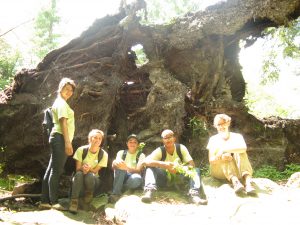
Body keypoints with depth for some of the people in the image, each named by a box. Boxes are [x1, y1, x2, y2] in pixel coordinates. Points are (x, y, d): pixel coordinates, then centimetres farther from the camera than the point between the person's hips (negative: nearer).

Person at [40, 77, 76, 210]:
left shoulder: (60, 102, 23)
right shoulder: (62, 103, -8)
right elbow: (63, 123, -17)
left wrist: (67, 141, 18)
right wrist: (68, 142, -22)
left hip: (58, 138, 10)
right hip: (60, 138, -10)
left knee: (51, 169, 9)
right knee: (56, 170, -7)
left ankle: (45, 201, 15)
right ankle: (54, 202, -3)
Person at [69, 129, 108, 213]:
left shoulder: (103, 154, -10)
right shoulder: (81, 150, -10)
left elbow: (95, 171, -7)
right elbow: (78, 169, -9)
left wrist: (89, 169, -30)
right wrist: (83, 168, -33)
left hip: (93, 179, 0)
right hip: (80, 179, 0)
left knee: (90, 175, -35)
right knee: (79, 174, -35)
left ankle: (89, 193, -6)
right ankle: (74, 201, -31)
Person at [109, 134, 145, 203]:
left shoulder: (141, 155, 3)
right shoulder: (121, 152, 8)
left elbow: (138, 170, -15)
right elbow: (113, 167, -9)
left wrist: (127, 168, -37)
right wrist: (115, 163, -36)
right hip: (121, 177, 2)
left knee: (137, 179, -38)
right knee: (120, 165, -30)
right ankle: (116, 193, -35)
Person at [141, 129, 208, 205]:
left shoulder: (181, 148, -8)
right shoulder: (160, 151, -12)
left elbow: (192, 164, -14)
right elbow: (145, 161, -27)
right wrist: (164, 164, -38)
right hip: (164, 180, -1)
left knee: (196, 170, -21)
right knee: (150, 168, -25)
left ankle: (194, 194, -43)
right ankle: (149, 190, -45)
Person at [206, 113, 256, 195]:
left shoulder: (237, 136, 3)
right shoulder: (213, 139, 4)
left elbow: (244, 148, -22)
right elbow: (211, 160, -7)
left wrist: (224, 150, -32)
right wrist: (221, 157, -30)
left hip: (237, 170, 0)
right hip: (219, 171, 0)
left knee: (240, 152, -24)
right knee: (225, 154, -27)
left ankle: (247, 180, -44)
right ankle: (234, 181, -49)